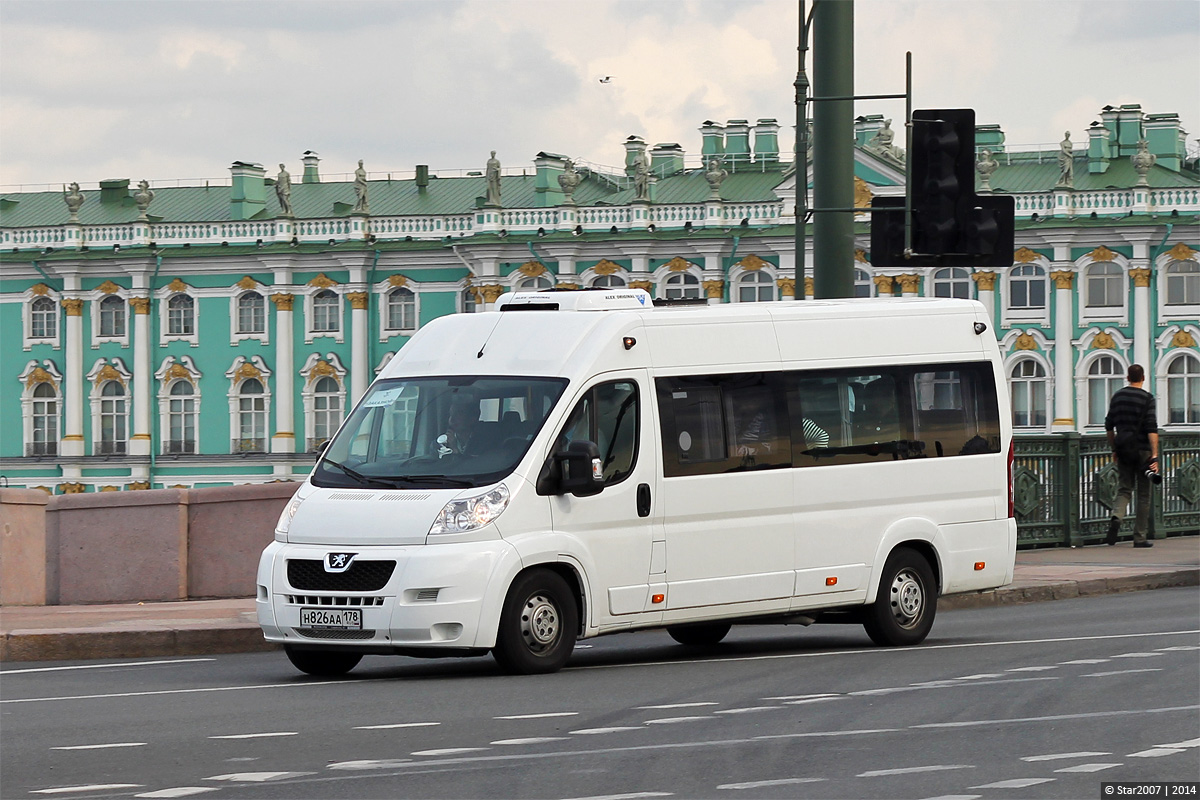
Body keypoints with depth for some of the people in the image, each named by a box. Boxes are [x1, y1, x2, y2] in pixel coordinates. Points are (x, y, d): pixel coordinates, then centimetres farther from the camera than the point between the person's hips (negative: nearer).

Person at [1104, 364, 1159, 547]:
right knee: (1143, 494, 5)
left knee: (1125, 489, 11)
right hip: (1142, 450, -4)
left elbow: (1109, 426, 12)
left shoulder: (1117, 396, 8)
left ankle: (1117, 516, -21)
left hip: (1123, 451, 4)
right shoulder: (1146, 398, -7)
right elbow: (1152, 429, -15)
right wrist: (1154, 455, -16)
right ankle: (1139, 537, 6)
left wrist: (1114, 448, 24)